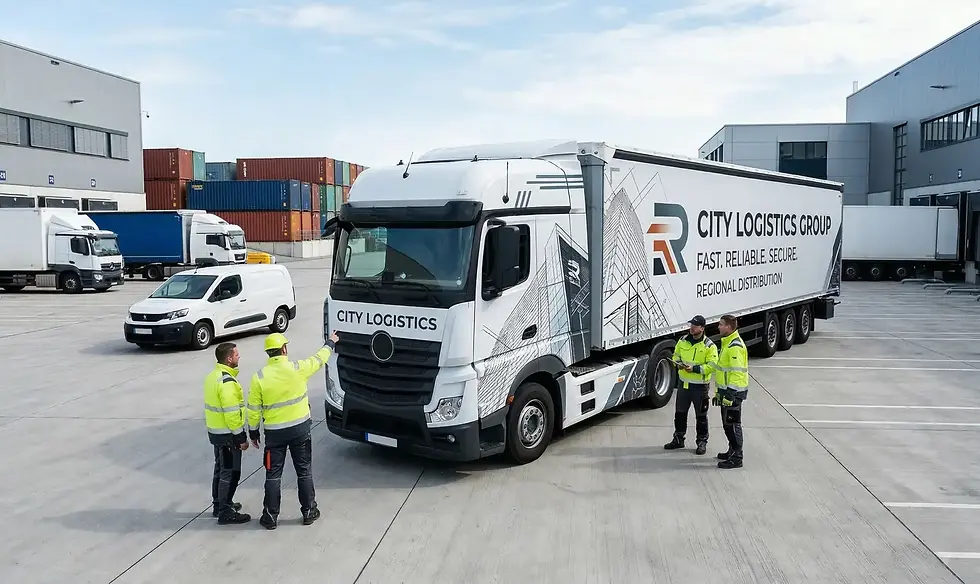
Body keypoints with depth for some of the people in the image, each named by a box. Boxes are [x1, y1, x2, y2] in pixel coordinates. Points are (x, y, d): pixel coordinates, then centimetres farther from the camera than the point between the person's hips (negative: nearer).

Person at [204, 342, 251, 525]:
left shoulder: (213, 375, 8)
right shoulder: (227, 381, -24)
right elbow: (232, 413, -25)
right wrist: (241, 438, -18)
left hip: (215, 431, 10)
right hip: (227, 434, -10)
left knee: (220, 470, 20)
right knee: (230, 473, -1)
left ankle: (218, 505, 32)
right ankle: (226, 513, 5)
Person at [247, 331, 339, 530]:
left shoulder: (259, 377, -10)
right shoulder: (298, 368, -10)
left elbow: (254, 409, -4)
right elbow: (319, 359, 9)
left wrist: (253, 432, 10)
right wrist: (330, 343, 27)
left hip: (274, 432, 0)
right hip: (300, 428, 0)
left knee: (273, 475, 10)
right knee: (304, 472, 12)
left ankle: (271, 516, 17)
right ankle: (308, 512, 22)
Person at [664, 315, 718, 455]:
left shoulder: (709, 345, -11)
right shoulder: (683, 341, 5)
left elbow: (712, 365, -15)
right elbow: (676, 355, 16)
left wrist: (695, 368, -25)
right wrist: (678, 363, -6)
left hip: (700, 386, -5)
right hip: (683, 383, 5)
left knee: (701, 416, 7)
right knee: (680, 413, 14)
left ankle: (702, 442, 21)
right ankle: (678, 439, 28)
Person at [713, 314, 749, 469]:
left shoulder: (735, 347, -19)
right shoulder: (727, 343, 14)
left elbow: (737, 373, -23)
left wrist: (730, 395, -24)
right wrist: (719, 392, 24)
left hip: (733, 392, -10)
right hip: (726, 390, 10)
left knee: (732, 424, -4)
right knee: (727, 423, 19)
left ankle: (736, 459, 3)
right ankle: (733, 451, 32)